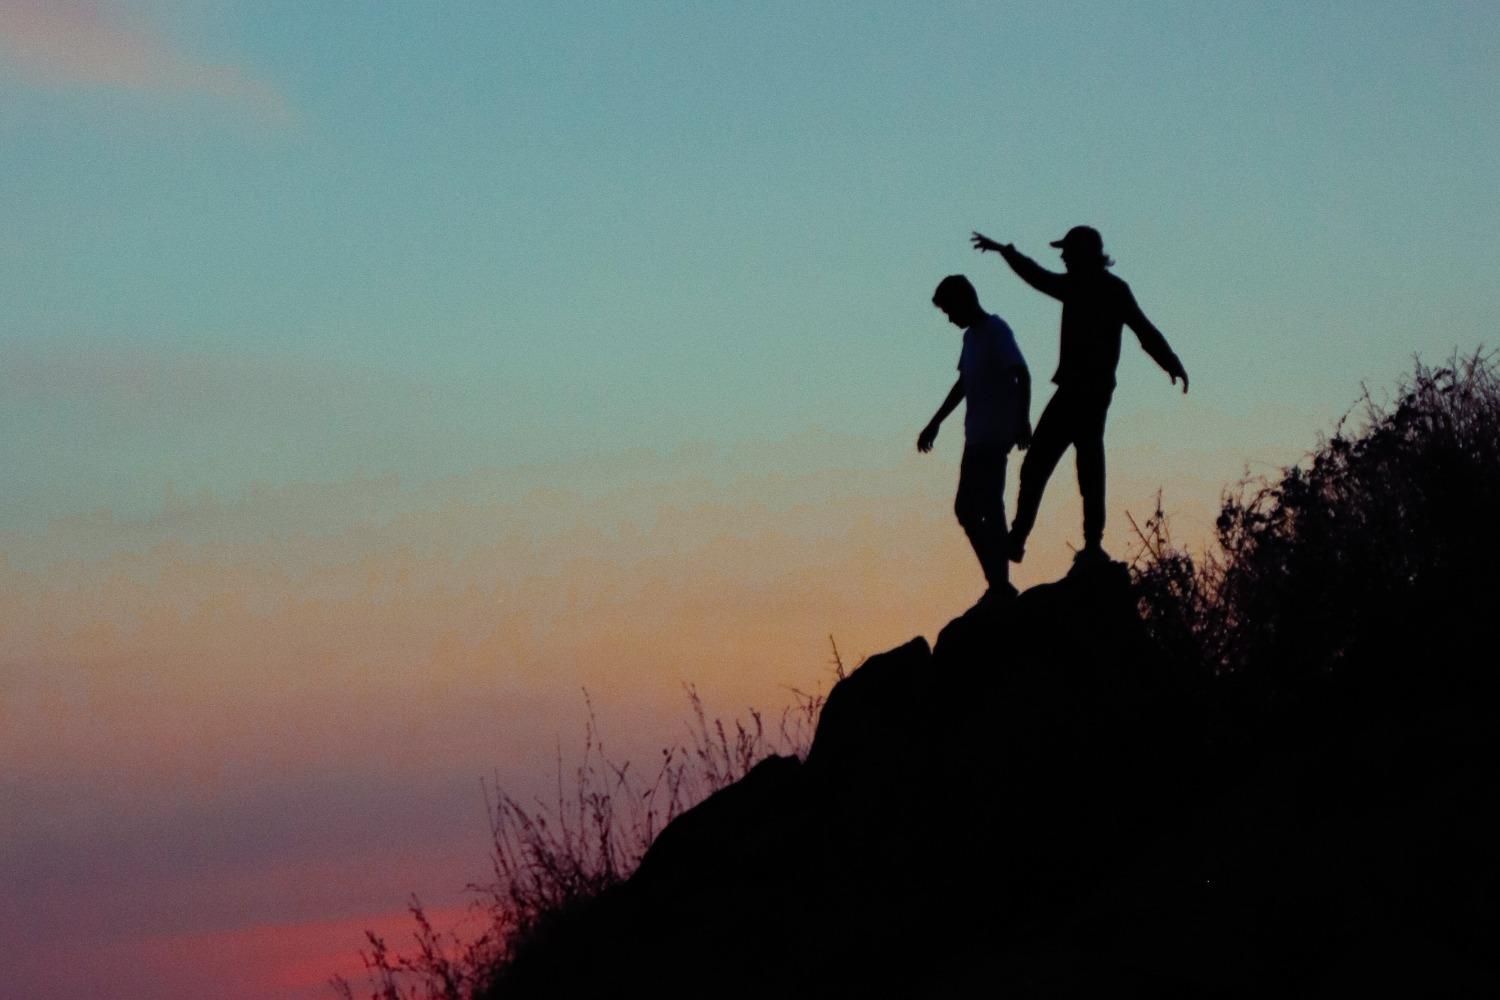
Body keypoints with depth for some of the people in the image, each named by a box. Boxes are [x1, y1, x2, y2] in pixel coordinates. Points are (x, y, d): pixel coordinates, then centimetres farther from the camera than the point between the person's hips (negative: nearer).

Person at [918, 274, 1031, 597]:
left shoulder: (996, 332, -10)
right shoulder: (972, 336, 17)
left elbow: (1022, 376, -18)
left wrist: (1022, 422, -25)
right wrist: (935, 423, 30)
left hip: (994, 437, -10)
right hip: (977, 438, 10)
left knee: (988, 509, -12)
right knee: (966, 509, 9)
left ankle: (1000, 584, -11)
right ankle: (998, 583, 11)